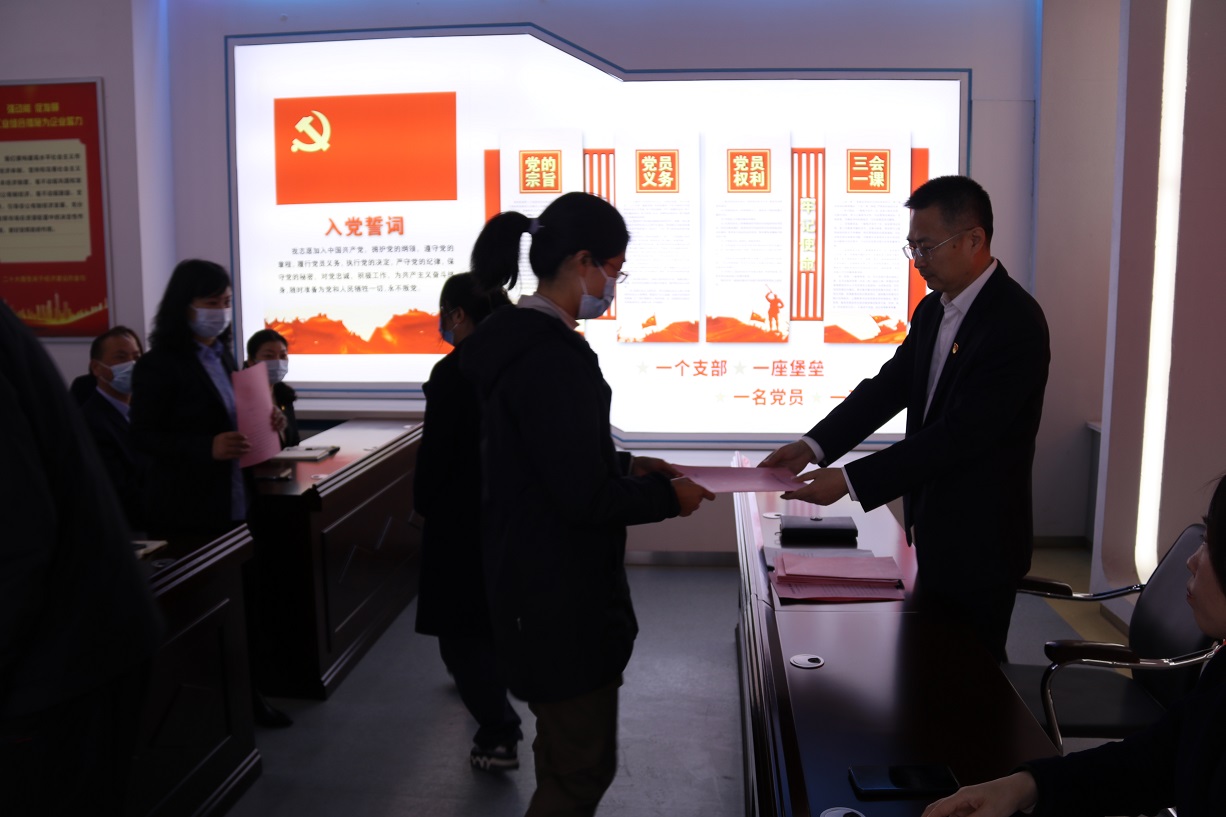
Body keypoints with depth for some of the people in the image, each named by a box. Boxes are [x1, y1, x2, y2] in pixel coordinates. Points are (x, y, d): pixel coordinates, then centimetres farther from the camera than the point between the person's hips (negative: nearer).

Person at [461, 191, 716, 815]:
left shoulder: (520, 338, 7)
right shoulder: (554, 355, -25)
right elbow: (584, 498, -24)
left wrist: (626, 466, 10)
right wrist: (668, 497, -10)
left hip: (534, 585, 10)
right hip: (561, 599, -10)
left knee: (566, 756, 26)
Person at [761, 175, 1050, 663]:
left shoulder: (1016, 322, -22)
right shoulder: (932, 310, 7)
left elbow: (961, 435, -27)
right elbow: (887, 387, 3)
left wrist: (849, 480, -28)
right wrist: (813, 446, -12)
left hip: (979, 547, -8)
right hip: (935, 533, 8)